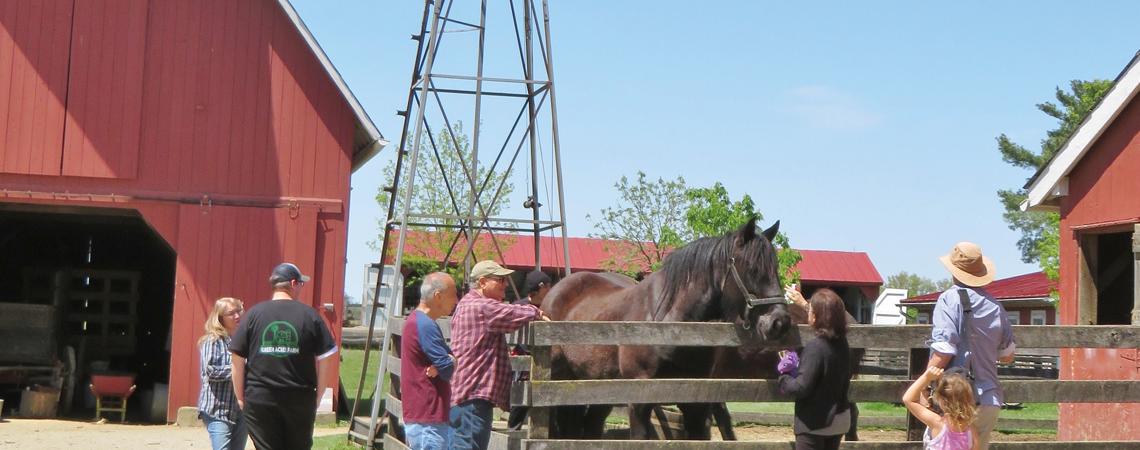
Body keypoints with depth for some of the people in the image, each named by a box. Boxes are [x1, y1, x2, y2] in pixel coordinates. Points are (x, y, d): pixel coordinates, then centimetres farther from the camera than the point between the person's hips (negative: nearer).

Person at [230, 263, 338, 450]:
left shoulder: (254, 314, 0)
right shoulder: (310, 315, -2)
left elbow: (237, 360, -2)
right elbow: (325, 360, -2)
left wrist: (240, 397, 8)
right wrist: (318, 396, 9)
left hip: (259, 400, 0)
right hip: (300, 400, 0)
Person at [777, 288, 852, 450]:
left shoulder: (815, 347, -23)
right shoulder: (841, 342, 2)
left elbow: (801, 388, -26)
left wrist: (784, 377, -5)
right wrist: (803, 303, 36)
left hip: (814, 422, -8)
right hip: (840, 417, 8)